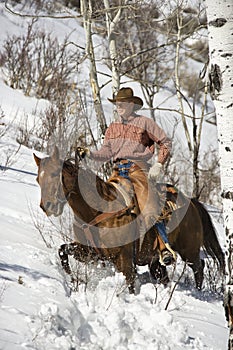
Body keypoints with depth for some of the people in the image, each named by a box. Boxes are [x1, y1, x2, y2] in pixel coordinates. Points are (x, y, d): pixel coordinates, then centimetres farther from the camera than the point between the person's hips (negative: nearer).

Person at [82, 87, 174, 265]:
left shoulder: (144, 122, 5)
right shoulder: (113, 127, 19)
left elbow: (166, 142, 5)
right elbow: (107, 151, 11)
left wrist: (158, 165, -3)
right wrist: (91, 154, -7)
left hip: (138, 168, -5)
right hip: (118, 170, 5)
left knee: (150, 209, -15)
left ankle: (165, 247, -17)